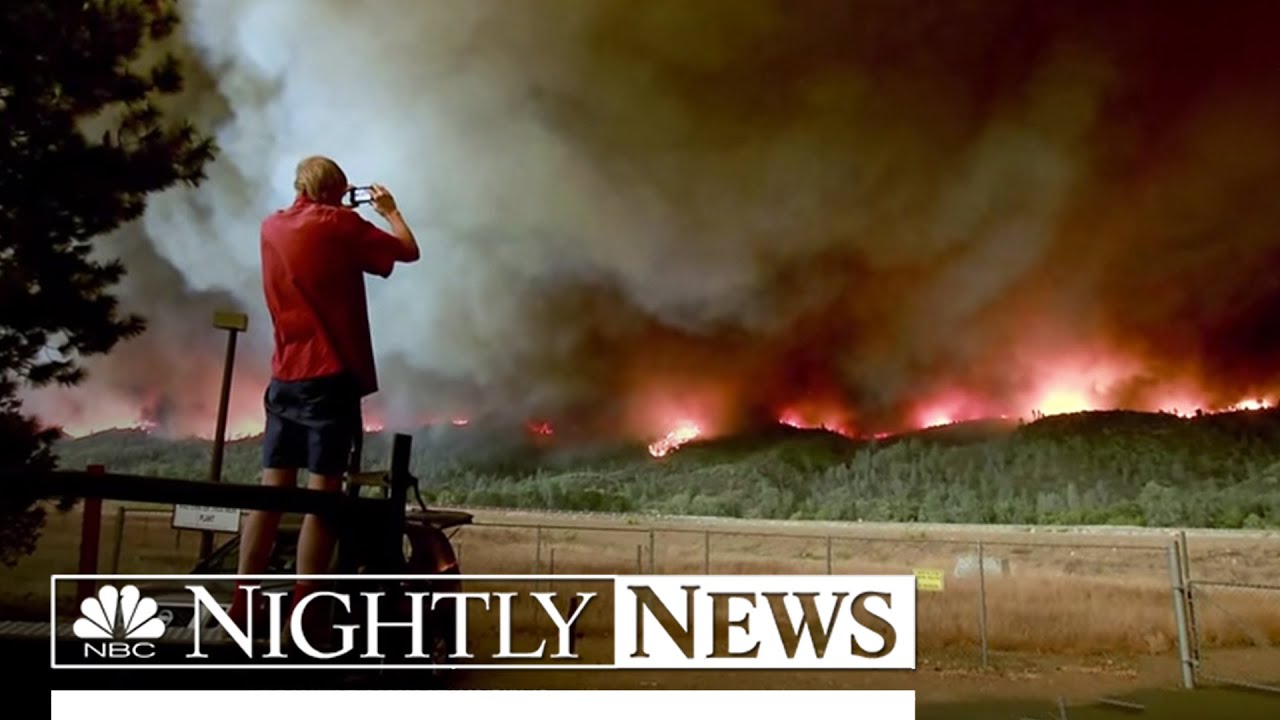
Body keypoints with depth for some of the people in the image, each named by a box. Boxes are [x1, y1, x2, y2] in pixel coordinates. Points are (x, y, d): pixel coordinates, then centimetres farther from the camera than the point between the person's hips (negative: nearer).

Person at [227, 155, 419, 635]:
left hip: (285, 377, 6)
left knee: (272, 491, 7)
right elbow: (409, 252, 3)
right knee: (323, 495, -5)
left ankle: (242, 606, 7)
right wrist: (390, 211, 20)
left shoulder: (272, 227, 13)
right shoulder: (339, 224, -4)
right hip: (331, 377, -6)